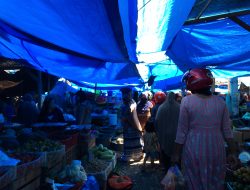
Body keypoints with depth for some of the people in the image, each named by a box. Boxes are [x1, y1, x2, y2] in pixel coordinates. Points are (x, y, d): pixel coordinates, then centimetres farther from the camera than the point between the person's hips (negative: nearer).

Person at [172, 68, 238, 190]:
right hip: (216, 149, 3)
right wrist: (232, 152, 14)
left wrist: (176, 154, 1)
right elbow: (227, 131, 4)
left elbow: (182, 131, -8)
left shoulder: (187, 101, -10)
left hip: (194, 149, -3)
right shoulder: (220, 101, 0)